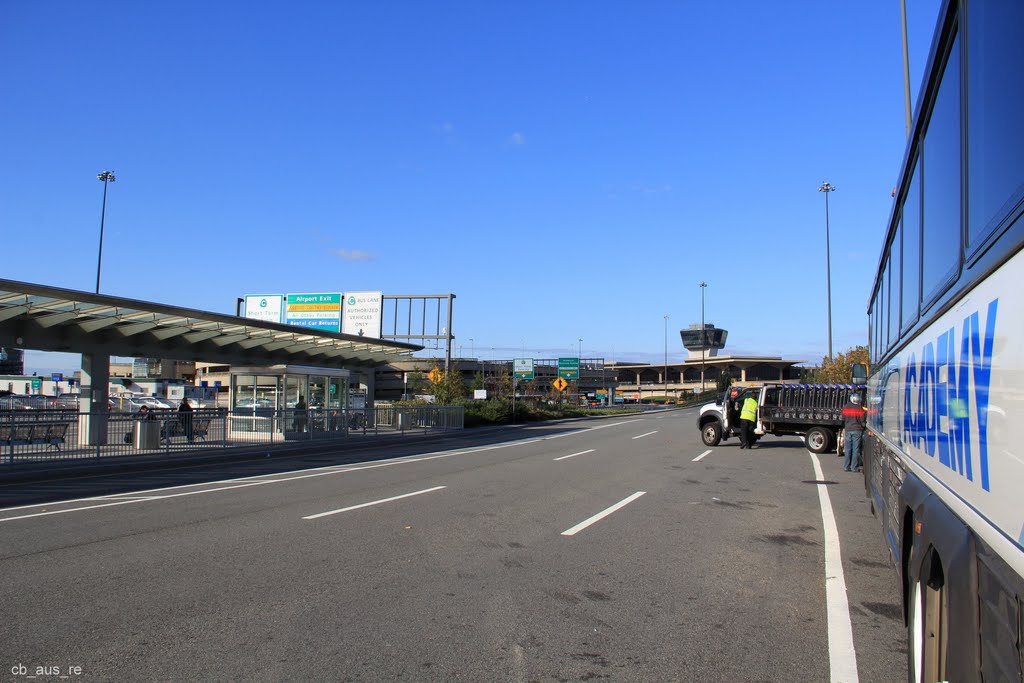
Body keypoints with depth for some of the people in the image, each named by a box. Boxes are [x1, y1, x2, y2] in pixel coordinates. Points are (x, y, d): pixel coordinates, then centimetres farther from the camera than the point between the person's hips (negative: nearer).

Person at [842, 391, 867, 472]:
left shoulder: (845, 407, 4)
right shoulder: (859, 408, -10)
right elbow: (862, 420, -5)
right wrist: (864, 425, 13)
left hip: (848, 430, 4)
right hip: (857, 430, -4)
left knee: (847, 449, 9)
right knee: (856, 449, 1)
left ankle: (846, 467, 10)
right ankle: (854, 467, 2)